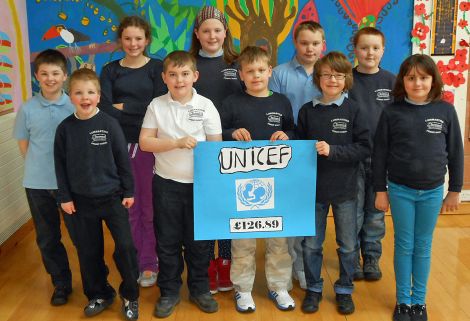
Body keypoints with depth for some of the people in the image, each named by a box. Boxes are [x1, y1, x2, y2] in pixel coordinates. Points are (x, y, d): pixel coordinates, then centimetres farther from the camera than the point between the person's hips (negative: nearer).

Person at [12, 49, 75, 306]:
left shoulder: (75, 106, -5)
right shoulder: (27, 109, -2)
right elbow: (23, 145, 8)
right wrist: (39, 167, 1)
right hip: (37, 184, 2)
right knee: (47, 238, 12)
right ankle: (61, 283, 30)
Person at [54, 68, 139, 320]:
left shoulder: (109, 124, -8)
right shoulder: (65, 128, -2)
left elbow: (123, 159, -3)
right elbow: (60, 165, 3)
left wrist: (129, 191, -2)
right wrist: (64, 197, 1)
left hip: (113, 196, -2)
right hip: (81, 200, 2)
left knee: (125, 246, -3)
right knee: (88, 251, 12)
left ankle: (130, 295, 17)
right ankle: (99, 294, 31)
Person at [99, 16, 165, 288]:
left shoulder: (157, 68, 3)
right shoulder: (110, 71, 9)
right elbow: (104, 108, -5)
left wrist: (123, 107, -7)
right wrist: (140, 116, -19)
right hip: (119, 145, 2)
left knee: (149, 207, 3)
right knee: (127, 207, 8)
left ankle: (149, 264, 17)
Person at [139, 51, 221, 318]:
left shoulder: (206, 106, -5)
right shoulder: (157, 105, -2)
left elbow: (216, 146, -2)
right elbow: (145, 142, -5)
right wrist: (177, 143, -18)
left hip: (199, 183, 0)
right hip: (166, 183, 1)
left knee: (199, 239, 11)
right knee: (167, 240, 10)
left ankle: (200, 288, 29)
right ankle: (169, 291, 26)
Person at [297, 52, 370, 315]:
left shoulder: (353, 110, -6)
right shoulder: (307, 111, 0)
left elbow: (365, 148, -11)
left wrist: (332, 151, -20)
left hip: (345, 190, -1)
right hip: (313, 188, 1)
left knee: (348, 245, 12)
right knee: (311, 244, 10)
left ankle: (345, 290, 31)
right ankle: (314, 289, 29)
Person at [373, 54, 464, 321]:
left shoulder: (445, 111, -4)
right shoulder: (392, 112, -6)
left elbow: (456, 153, 2)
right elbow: (380, 153, -1)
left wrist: (455, 190, 4)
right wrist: (380, 190, 0)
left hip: (432, 191, 1)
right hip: (400, 190, -1)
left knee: (423, 247, 11)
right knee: (404, 245, 9)